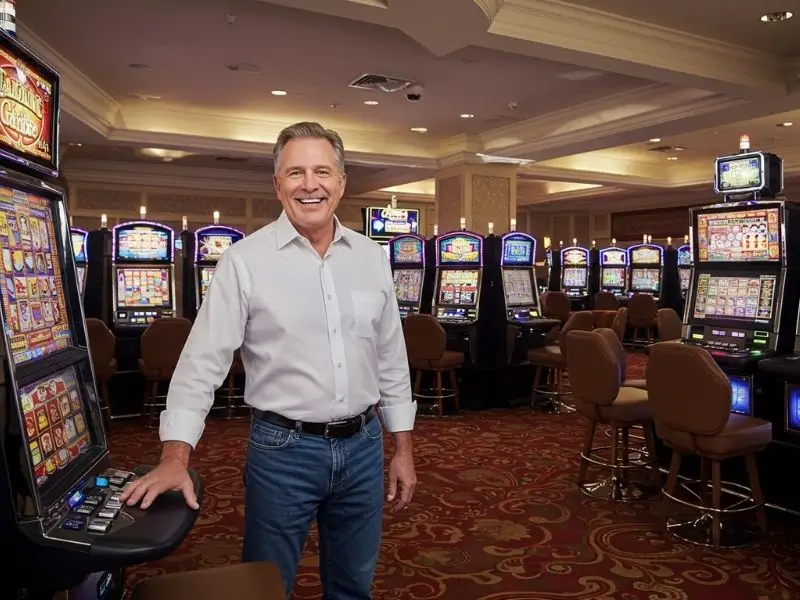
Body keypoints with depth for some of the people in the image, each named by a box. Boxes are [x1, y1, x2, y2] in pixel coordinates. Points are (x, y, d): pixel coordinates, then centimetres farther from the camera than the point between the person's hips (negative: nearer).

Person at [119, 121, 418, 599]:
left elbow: (391, 360, 7)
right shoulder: (245, 260, -9)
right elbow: (204, 361, -10)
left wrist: (402, 448, 7)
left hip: (363, 445, 4)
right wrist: (176, 456, -18)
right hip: (283, 450, -3)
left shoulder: (372, 258, 3)